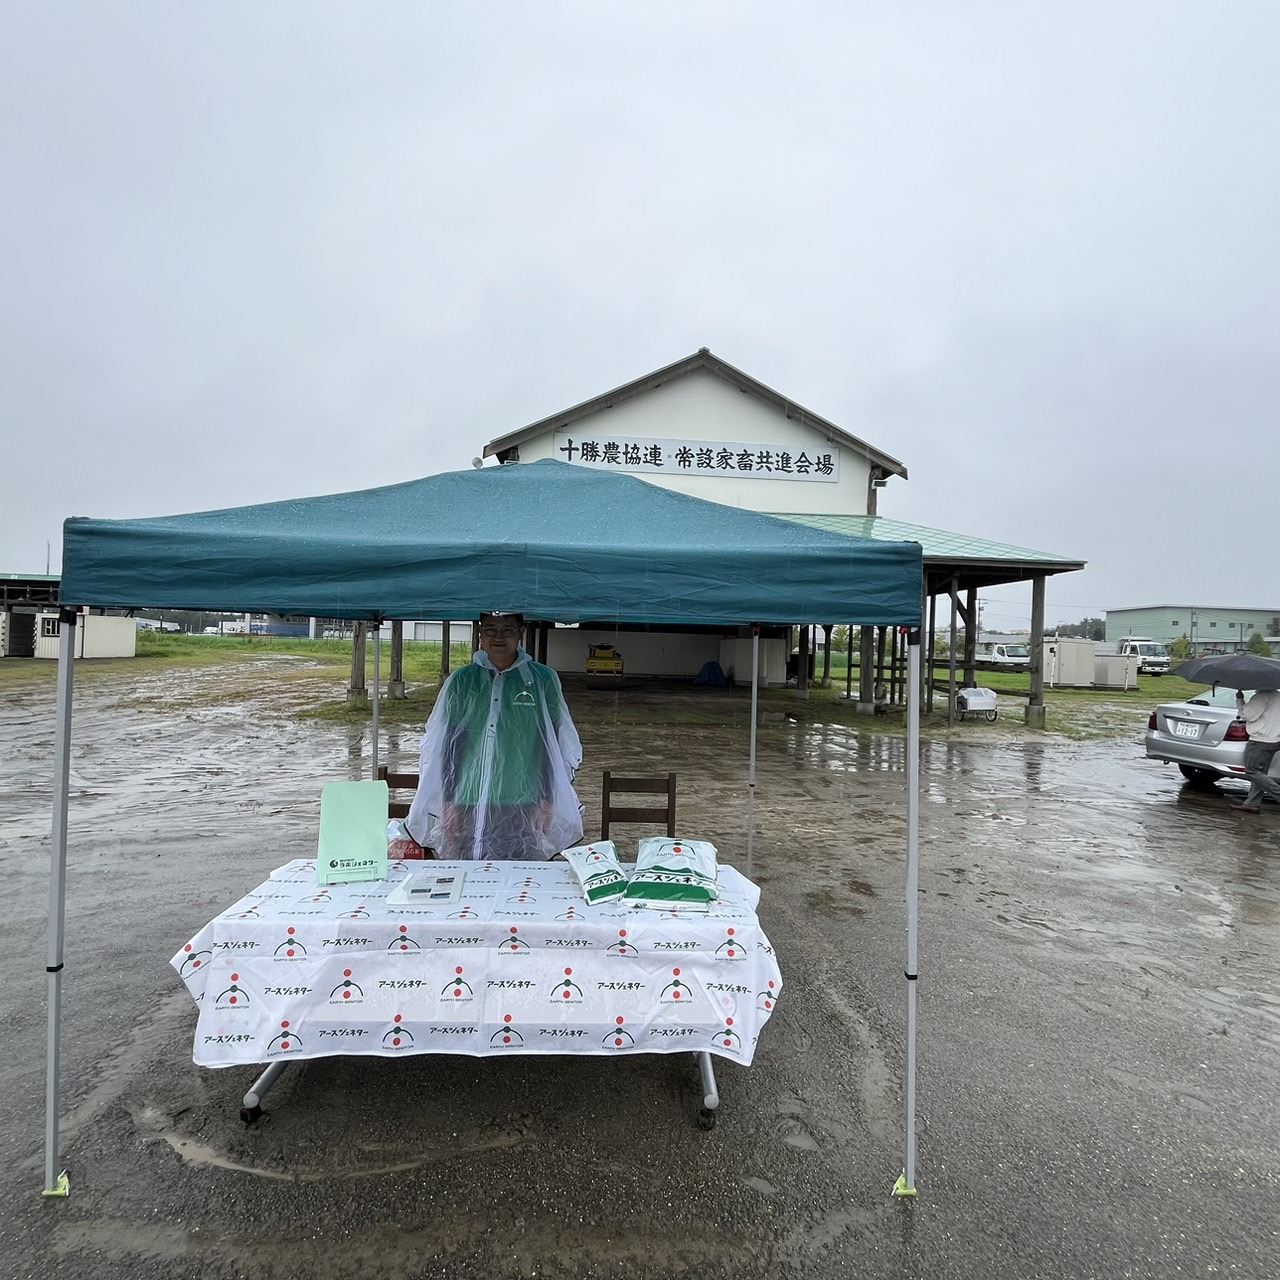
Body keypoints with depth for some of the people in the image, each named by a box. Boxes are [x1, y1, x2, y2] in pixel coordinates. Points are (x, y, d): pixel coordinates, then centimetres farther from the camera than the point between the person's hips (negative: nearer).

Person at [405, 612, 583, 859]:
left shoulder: (543, 680, 2)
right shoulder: (461, 681, 5)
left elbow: (556, 745, 4)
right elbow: (446, 746, 9)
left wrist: (546, 803, 1)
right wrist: (448, 804, 5)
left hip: (525, 808, -1)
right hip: (469, 807, 1)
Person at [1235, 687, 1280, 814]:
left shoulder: (1263, 696, -15)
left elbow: (1247, 715, -14)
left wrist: (1239, 700, -2)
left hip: (1260, 740, -10)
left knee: (1252, 771, -6)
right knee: (1259, 773, 9)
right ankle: (1253, 803, 8)